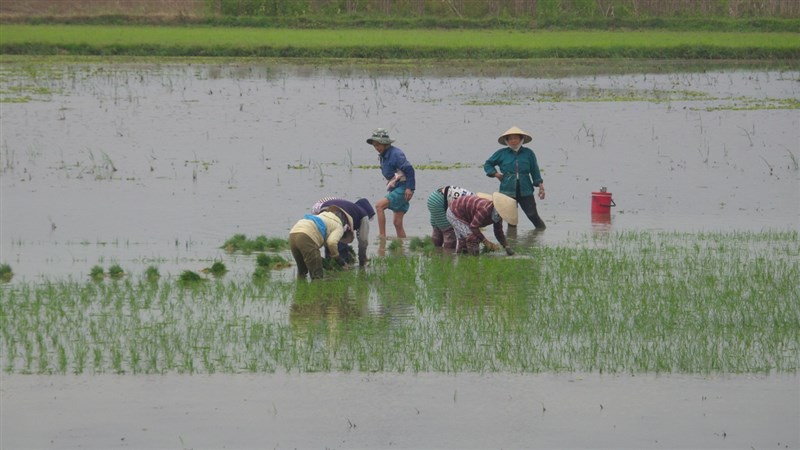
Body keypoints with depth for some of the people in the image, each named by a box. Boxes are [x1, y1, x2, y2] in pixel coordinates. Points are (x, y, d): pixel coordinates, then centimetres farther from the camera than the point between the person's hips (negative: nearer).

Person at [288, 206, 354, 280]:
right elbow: (331, 242, -8)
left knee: (301, 271, 21)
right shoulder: (339, 227, 11)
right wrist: (338, 259, 5)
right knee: (317, 274, -5)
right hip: (306, 238, -8)